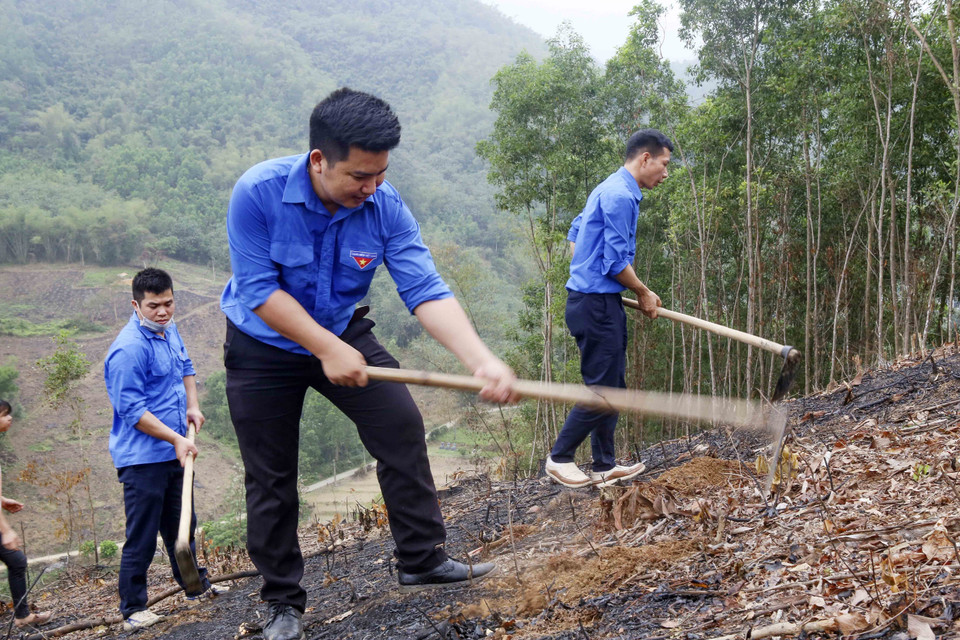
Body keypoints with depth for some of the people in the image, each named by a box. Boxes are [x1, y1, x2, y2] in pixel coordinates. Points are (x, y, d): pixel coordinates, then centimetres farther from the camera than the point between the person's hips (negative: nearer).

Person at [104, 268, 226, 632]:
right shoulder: (129, 348, -21)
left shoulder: (168, 330, 8)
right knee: (142, 537, -4)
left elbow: (185, 367, 27)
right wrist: (176, 438, -24)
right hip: (142, 458, -9)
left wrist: (192, 406, 12)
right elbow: (132, 409, -22)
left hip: (174, 453, 9)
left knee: (181, 525, 22)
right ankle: (132, 609, 6)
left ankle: (195, 585, 36)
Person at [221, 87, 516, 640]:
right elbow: (259, 289, -26)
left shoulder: (386, 206, -20)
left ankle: (422, 560, 5)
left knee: (403, 426, -10)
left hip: (344, 335, 3)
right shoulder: (258, 192, -28)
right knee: (270, 478, 3)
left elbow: (426, 291, -27)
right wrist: (326, 349, -31)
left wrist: (481, 359, -42)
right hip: (263, 347, -2)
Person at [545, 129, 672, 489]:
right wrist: (644, 294, -5)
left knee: (612, 387, 13)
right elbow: (616, 263, -19)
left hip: (588, 298, 11)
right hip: (597, 305, -11)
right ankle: (559, 458, 7)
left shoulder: (609, 190, 17)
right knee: (602, 389, -4)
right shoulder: (620, 195, -16)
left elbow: (575, 233, 28)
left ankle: (605, 466, 19)